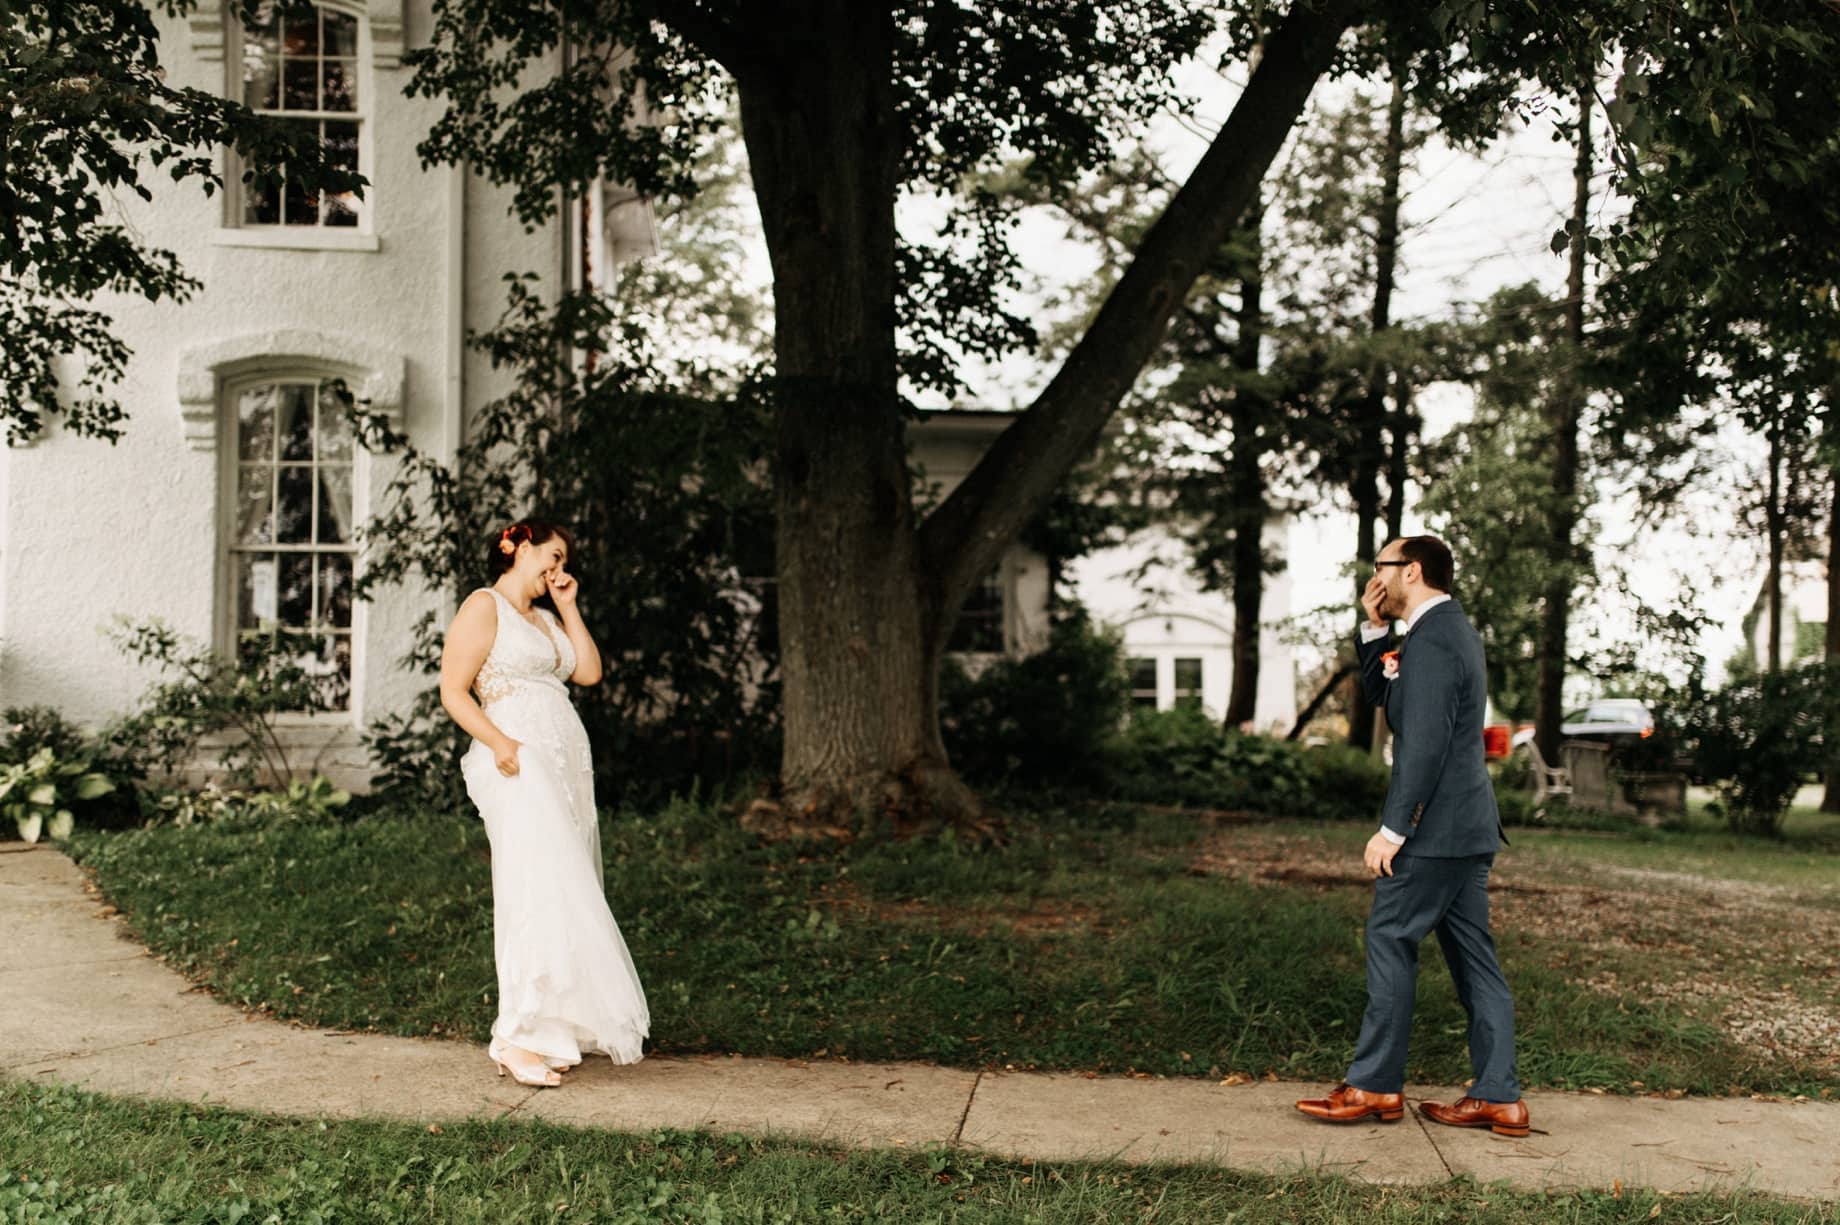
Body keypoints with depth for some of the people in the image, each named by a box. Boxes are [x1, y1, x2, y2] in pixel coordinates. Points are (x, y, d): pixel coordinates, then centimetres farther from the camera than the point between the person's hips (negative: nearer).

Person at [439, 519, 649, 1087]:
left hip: (567, 767, 8)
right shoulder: (484, 608, 0)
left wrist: (568, 608, 13)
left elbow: (590, 672, 15)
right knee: (541, 892, -16)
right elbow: (453, 691, -8)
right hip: (520, 766, -8)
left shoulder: (546, 616, 24)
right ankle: (519, 1037, -15)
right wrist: (499, 742, -21)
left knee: (566, 896, 6)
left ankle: (549, 1031, 10)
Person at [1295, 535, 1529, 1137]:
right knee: (1471, 953, 10)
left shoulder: (1430, 640, -16)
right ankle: (1498, 1097, 12)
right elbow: (1380, 695, 23)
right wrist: (1375, 631, 10)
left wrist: (1393, 828, -22)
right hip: (1468, 822, 10)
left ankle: (1375, 1086, 4)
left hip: (1435, 826, -10)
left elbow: (1425, 742, -22)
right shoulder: (1451, 629, 17)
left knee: (1390, 940, -3)